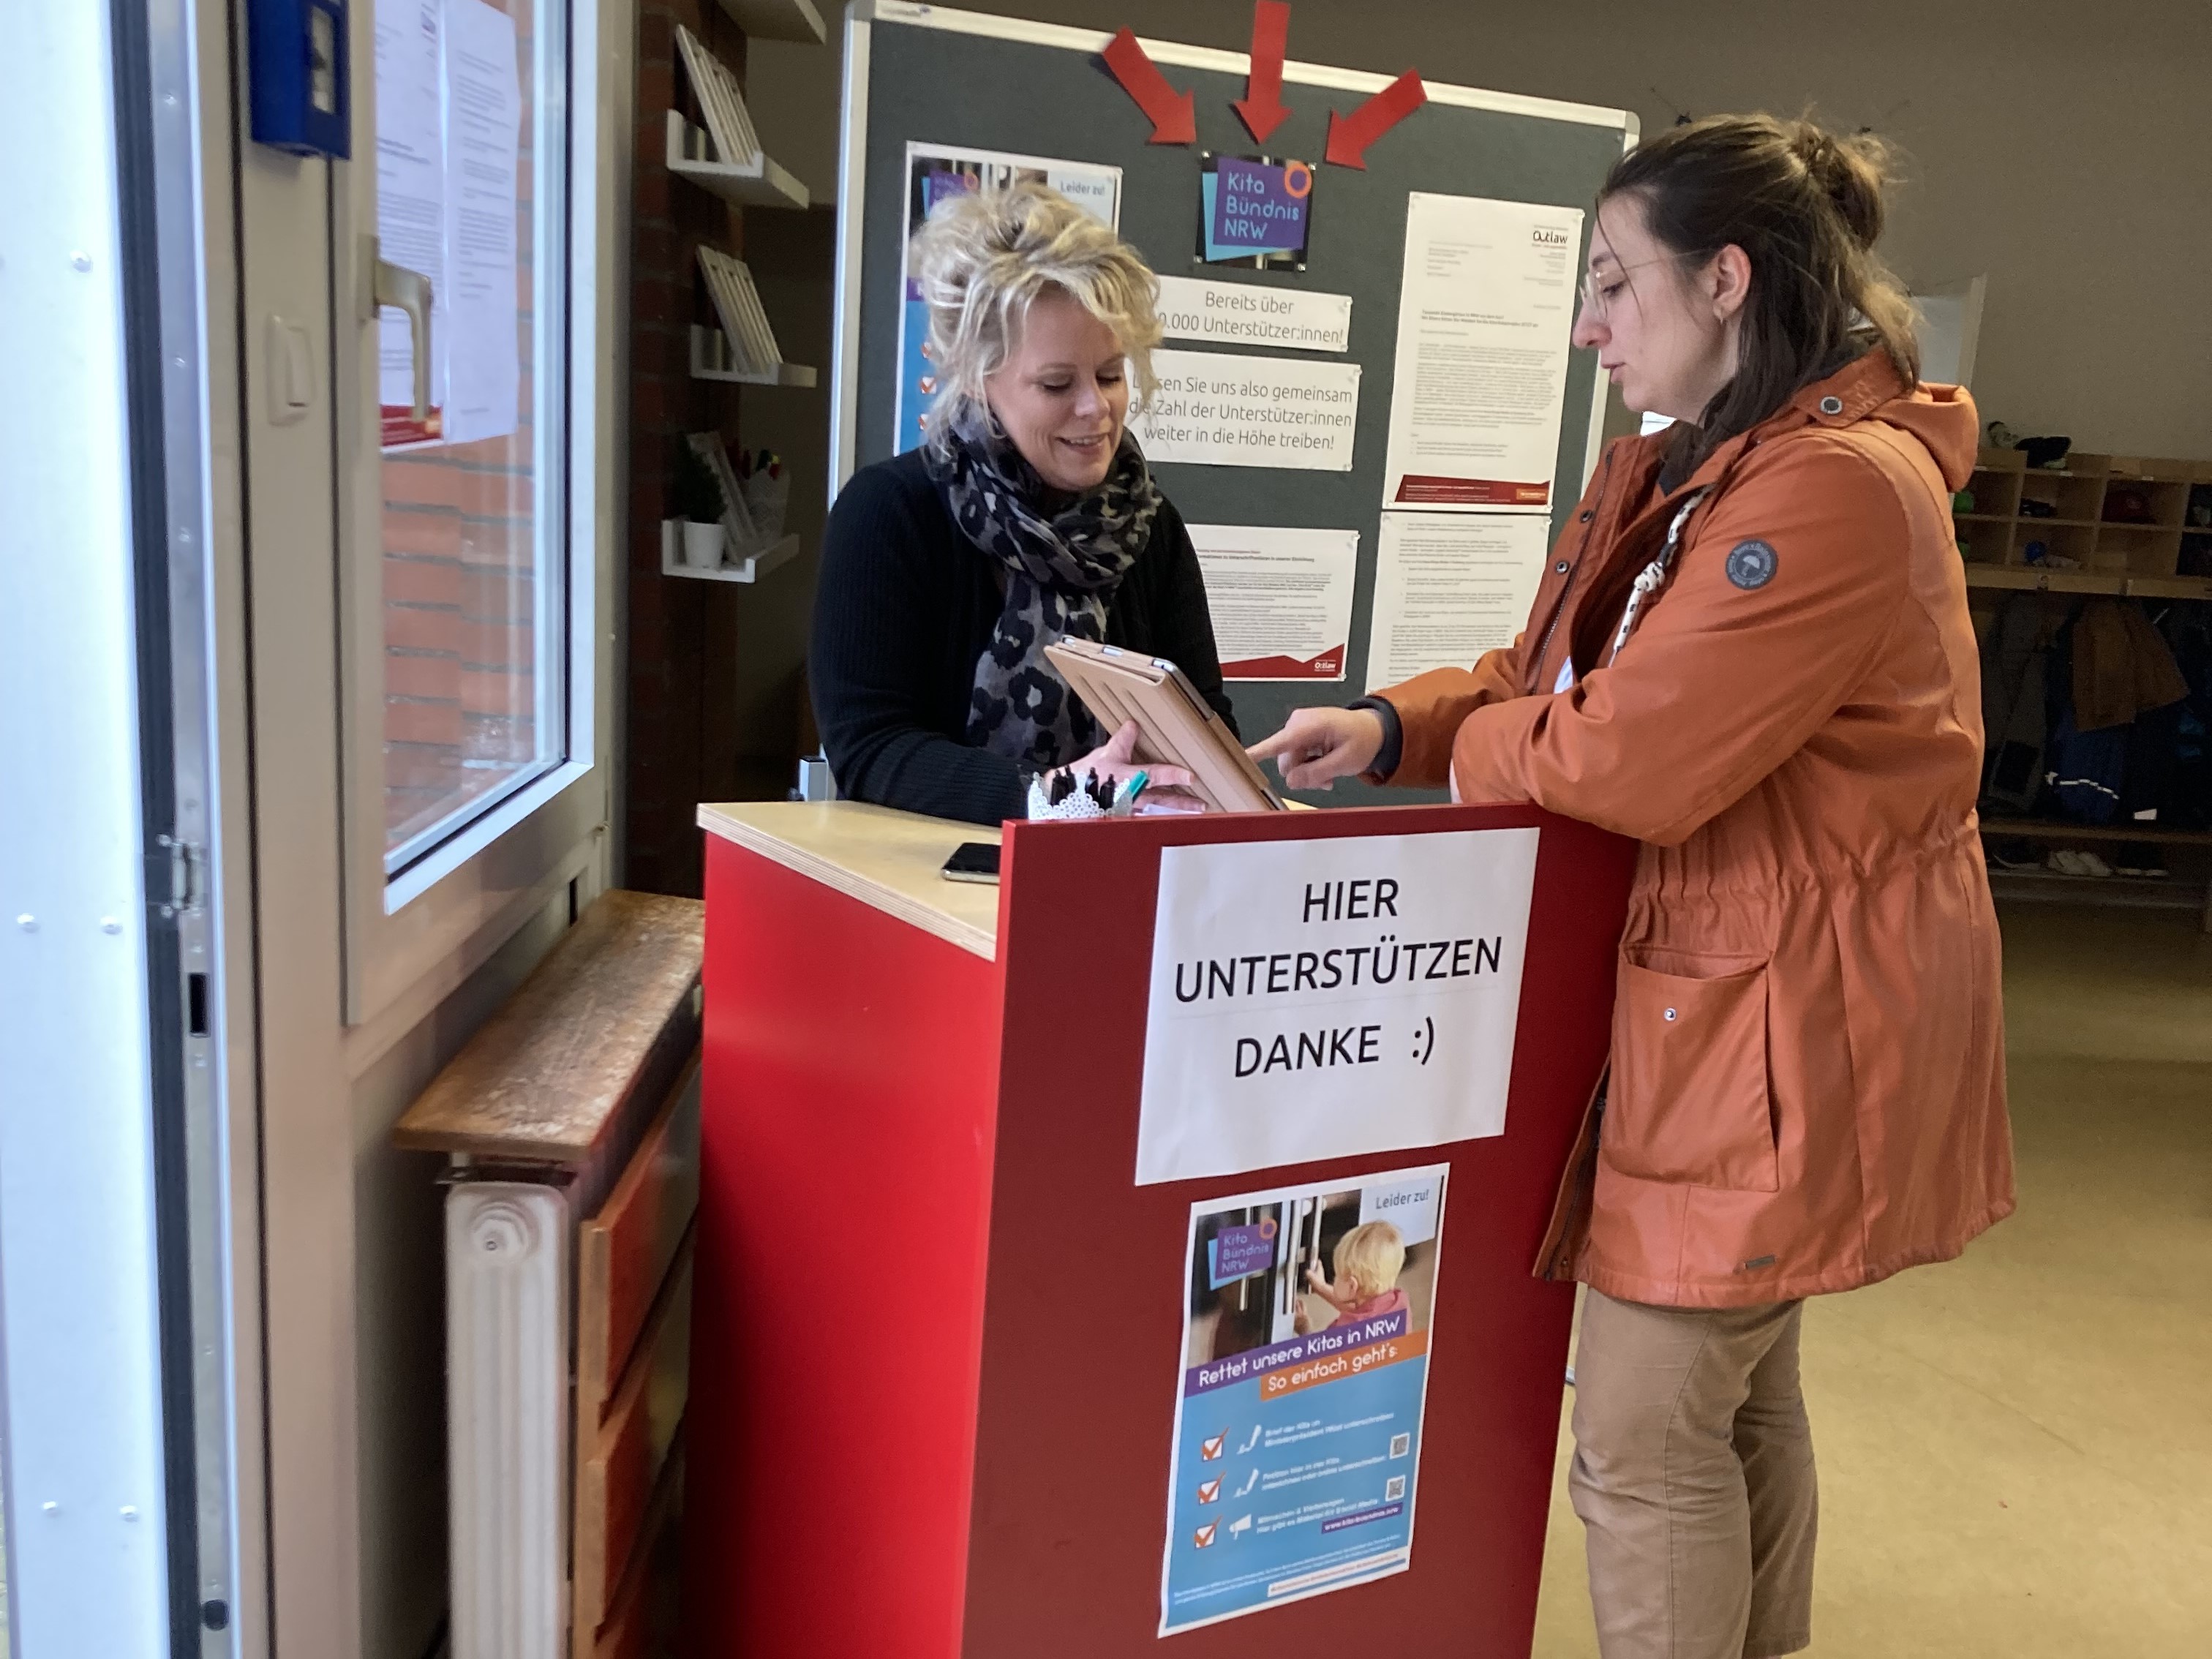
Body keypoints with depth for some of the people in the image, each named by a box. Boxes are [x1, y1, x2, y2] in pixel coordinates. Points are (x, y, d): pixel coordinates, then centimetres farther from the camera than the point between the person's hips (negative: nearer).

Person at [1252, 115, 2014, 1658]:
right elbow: (1552, 677, 12)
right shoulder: (1678, 474, 12)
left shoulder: (1840, 487, -22)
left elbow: (1627, 755, -26)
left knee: (1645, 1441, 2)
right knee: (1742, 1403, 22)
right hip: (1719, 1002, 10)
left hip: (1785, 1026, -10)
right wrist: (1392, 727, -4)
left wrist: (1451, 751, -8)